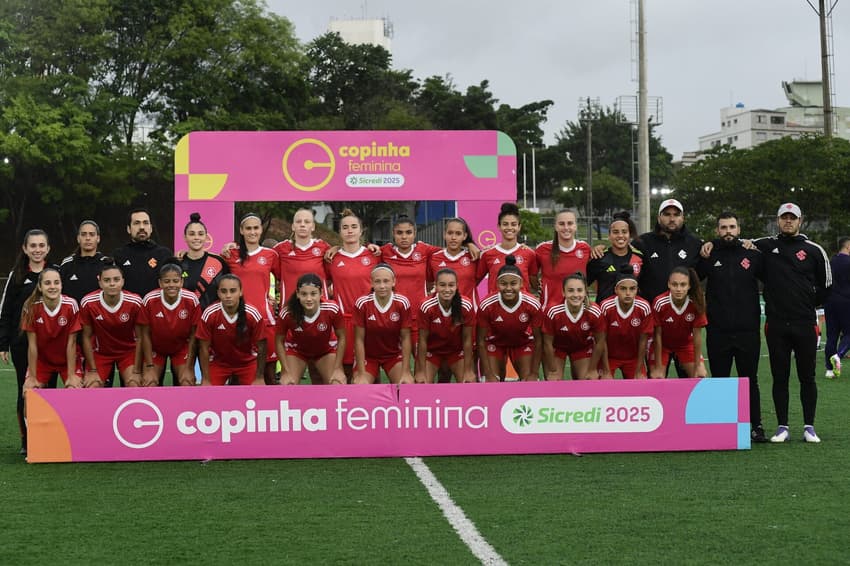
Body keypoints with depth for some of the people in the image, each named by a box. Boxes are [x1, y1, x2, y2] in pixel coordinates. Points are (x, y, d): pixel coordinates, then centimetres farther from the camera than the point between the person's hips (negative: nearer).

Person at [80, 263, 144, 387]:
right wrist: (92, 371, -9)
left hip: (128, 350, 0)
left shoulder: (135, 302, -21)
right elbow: (87, 337, -8)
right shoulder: (88, 303, -20)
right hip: (100, 352, 0)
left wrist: (137, 371, -11)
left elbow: (139, 337, -11)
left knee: (135, 386, -19)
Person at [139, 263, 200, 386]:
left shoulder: (192, 300, -24)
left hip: (182, 347, 0)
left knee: (187, 384, -12)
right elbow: (146, 335, -13)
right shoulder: (149, 300, -24)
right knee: (148, 385, -11)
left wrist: (189, 367, -13)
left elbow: (193, 335, -14)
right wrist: (150, 367, -13)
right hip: (155, 348, 0)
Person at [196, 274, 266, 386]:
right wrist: (206, 380, -10)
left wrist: (259, 378, -8)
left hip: (247, 362, 0)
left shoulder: (253, 315, -23)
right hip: (219, 361, 0)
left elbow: (261, 347, -12)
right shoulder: (209, 315, -23)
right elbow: (204, 348, -13)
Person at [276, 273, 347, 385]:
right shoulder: (287, 313, -31)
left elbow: (341, 338, -14)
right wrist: (287, 371, -17)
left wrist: (338, 368, -14)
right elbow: (279, 341, -14)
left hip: (326, 351, 1)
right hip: (296, 351, 0)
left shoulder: (332, 309, -31)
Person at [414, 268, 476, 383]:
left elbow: (467, 339, -14)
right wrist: (421, 371, -12)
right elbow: (423, 340, -16)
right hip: (431, 351, -1)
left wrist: (468, 371, -10)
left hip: (457, 351, 1)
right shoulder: (427, 307, -26)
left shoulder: (466, 306, -23)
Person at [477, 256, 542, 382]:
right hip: (495, 343, -1)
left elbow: (537, 340, -17)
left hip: (523, 343, 1)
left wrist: (534, 373, -16)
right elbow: (481, 341, -18)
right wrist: (488, 374, -18)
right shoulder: (487, 305, -29)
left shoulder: (533, 305, -28)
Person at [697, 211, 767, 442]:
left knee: (750, 380, 6)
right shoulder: (709, 256, 3)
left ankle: (756, 426, 12)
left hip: (748, 330, 0)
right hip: (717, 331, 0)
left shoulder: (752, 255, 4)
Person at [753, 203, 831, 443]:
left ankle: (809, 427, 12)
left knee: (807, 377, 5)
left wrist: (808, 305, 9)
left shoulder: (814, 250, 4)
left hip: (805, 324, -1)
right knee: (780, 377, 5)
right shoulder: (765, 246, 6)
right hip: (776, 325, 1)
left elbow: (825, 285, 12)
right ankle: (782, 427, 12)